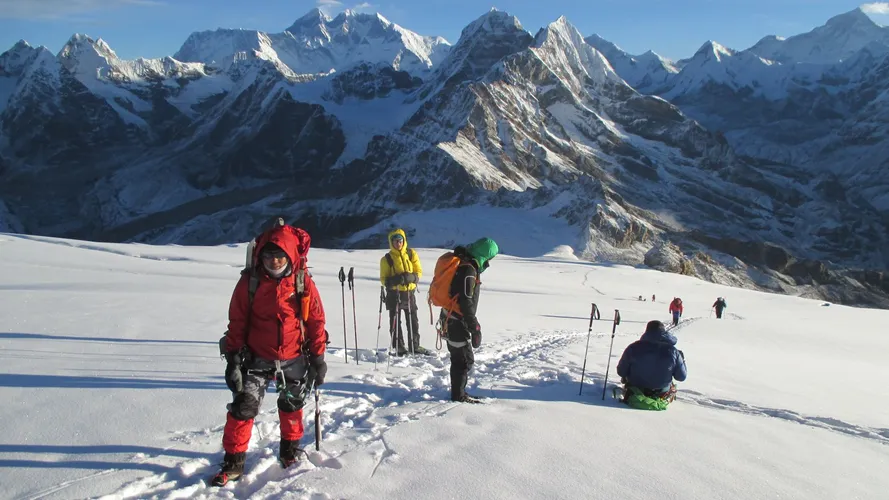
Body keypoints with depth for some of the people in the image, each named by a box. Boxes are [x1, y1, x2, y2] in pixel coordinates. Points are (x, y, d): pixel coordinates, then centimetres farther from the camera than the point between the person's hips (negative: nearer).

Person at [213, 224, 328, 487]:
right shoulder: (250, 281, -12)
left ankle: (290, 450, 42)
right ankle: (234, 461, 12)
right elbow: (237, 323, -5)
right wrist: (233, 357, -7)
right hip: (256, 358, -1)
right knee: (243, 406, -6)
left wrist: (318, 358, -3)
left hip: (293, 359, 1)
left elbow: (316, 321, -4)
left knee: (292, 406, 18)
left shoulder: (303, 282, -12)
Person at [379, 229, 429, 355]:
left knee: (413, 321, 10)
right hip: (394, 294, -2)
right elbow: (383, 279, -1)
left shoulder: (412, 254, 3)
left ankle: (414, 346, 22)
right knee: (395, 322, 2)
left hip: (410, 292, 2)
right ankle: (399, 348, 12)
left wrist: (411, 277, -18)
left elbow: (419, 271, 4)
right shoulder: (387, 259, -2)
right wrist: (394, 280, -22)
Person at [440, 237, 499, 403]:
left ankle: (458, 393, 28)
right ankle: (458, 396, 10)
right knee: (465, 359, 0)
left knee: (459, 357, 18)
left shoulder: (463, 263, 11)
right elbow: (466, 303, -24)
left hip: (452, 319, 10)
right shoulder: (468, 270, -21)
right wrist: (475, 328, -18)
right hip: (457, 322, -10)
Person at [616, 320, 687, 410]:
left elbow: (621, 372, -9)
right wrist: (682, 359, 12)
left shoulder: (633, 347, -17)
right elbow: (682, 377, -5)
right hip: (661, 395, 1)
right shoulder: (672, 351, -15)